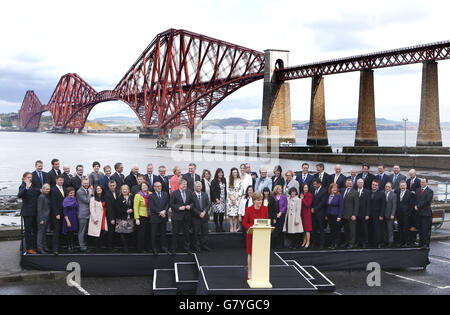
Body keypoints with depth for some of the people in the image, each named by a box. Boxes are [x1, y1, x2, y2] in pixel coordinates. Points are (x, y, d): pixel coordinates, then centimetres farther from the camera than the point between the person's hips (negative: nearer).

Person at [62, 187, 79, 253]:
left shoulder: (75, 199, 5)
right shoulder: (66, 201, -12)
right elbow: (65, 212, -13)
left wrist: (77, 217, 11)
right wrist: (67, 221, -17)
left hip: (74, 218, 5)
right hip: (68, 218, -5)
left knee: (72, 232, 10)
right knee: (68, 233, 2)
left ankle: (72, 246, 17)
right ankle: (68, 246, 12)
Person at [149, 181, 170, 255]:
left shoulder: (165, 194, 10)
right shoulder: (151, 196, -1)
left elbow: (168, 203, 2)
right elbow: (152, 207, -10)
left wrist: (164, 211, -14)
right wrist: (159, 212, -16)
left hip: (164, 217, 3)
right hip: (155, 218, -3)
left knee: (163, 233, 9)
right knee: (154, 234, 1)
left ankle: (164, 248, 17)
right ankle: (155, 249, 7)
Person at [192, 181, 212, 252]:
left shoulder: (205, 194, 9)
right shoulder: (192, 195, -7)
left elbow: (208, 204, 5)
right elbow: (192, 207, -11)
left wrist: (204, 212, -10)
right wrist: (199, 213, -15)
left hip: (205, 216, 4)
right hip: (196, 217, -4)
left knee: (205, 232, 7)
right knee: (197, 233, 2)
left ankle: (204, 246, 15)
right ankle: (197, 247, 10)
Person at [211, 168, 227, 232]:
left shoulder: (224, 180, 13)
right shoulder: (214, 181, -5)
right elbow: (213, 191, -10)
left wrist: (226, 198, 11)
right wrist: (216, 199, -16)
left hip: (223, 199, 5)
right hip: (217, 200, -5)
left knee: (222, 213, 5)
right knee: (216, 213, -5)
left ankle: (221, 227, 11)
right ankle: (217, 228, -2)